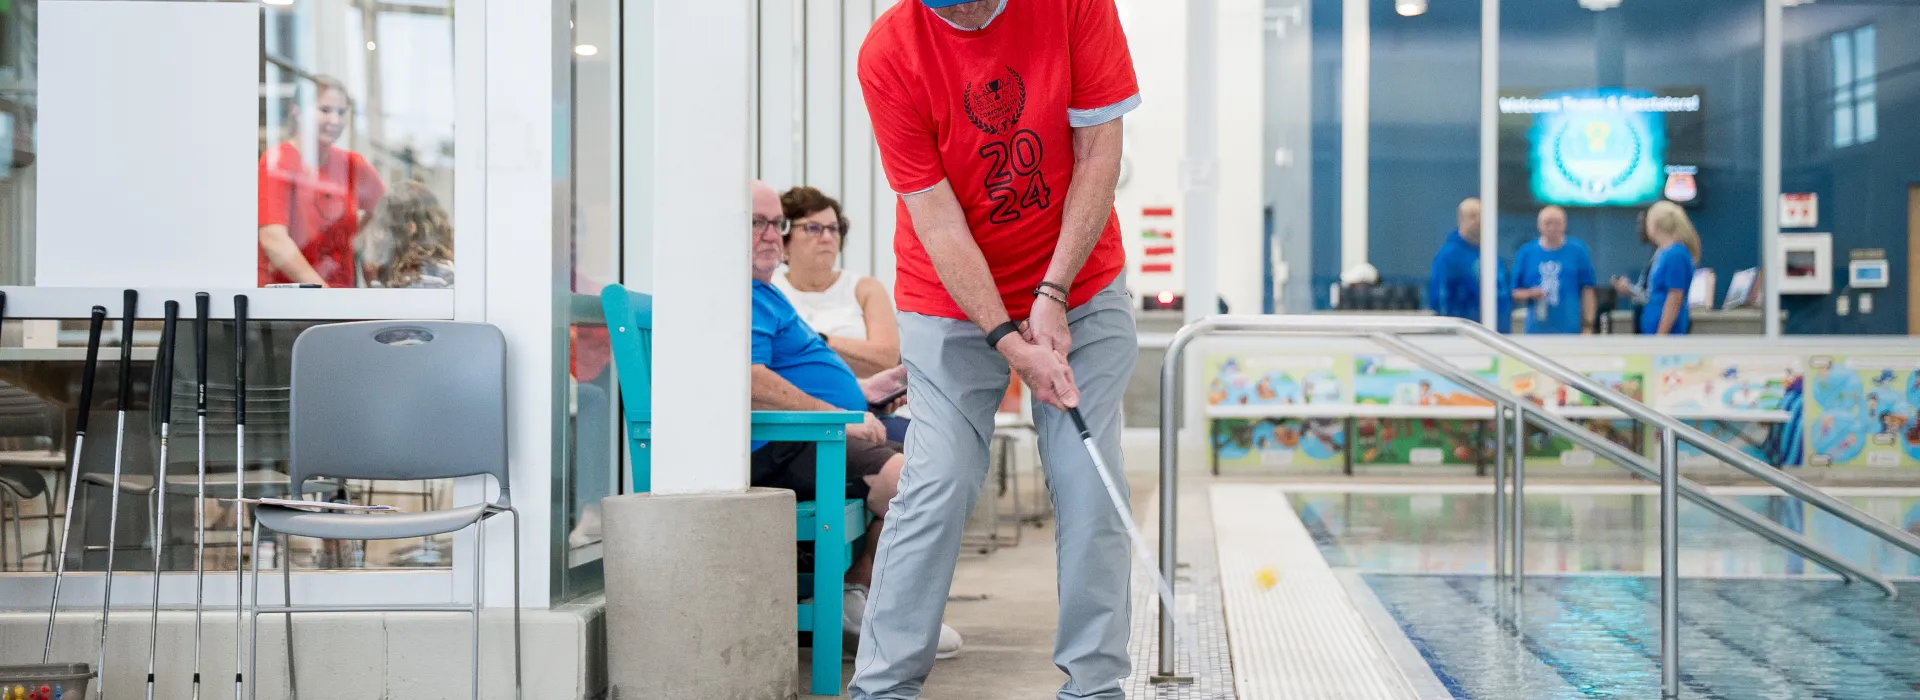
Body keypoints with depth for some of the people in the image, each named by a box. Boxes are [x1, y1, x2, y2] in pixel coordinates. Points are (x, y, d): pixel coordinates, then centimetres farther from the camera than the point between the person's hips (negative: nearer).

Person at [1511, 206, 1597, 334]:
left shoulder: (1578, 251, 4)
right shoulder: (1526, 253, 7)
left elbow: (1587, 291, 5)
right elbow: (1515, 293, 10)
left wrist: (1587, 326, 0)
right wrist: (1530, 294, -11)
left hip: (1570, 330, -1)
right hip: (1536, 330, 1)